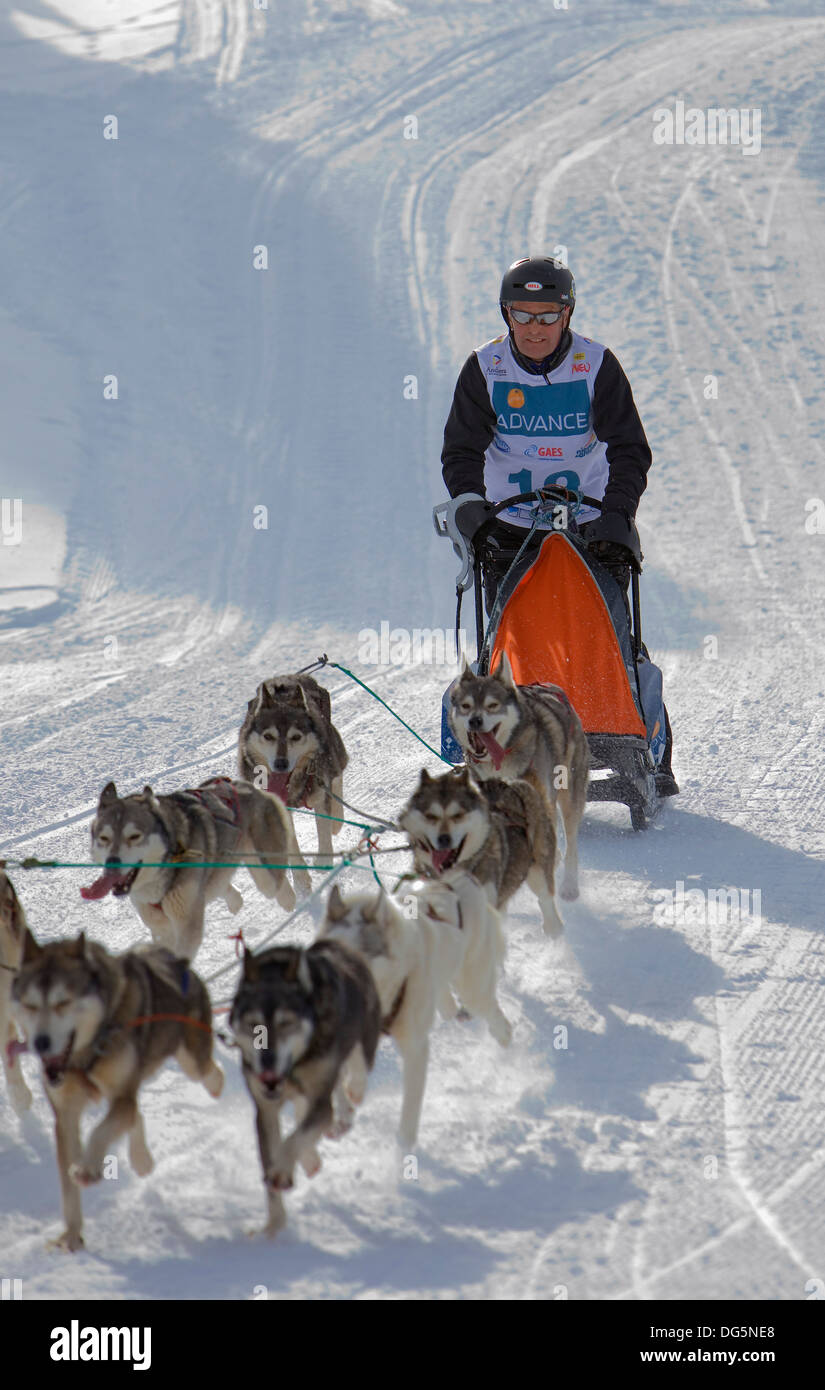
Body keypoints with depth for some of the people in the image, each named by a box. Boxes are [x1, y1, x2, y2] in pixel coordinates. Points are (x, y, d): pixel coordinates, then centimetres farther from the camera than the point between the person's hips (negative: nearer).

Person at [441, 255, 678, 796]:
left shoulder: (597, 366, -8)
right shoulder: (485, 369, -5)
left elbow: (629, 450, -9)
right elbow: (462, 450, -3)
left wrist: (616, 513, -23)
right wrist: (470, 505, -21)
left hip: (593, 526, -1)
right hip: (510, 529, 1)